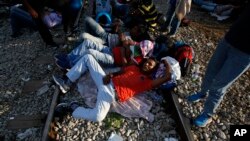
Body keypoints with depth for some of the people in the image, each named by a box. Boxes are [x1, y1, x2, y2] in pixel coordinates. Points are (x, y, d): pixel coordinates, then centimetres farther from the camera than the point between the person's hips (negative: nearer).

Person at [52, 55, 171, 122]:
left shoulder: (148, 81, 4)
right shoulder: (134, 67, 22)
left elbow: (167, 77, -6)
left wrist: (166, 63, 10)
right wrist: (109, 75, 0)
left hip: (112, 92, -6)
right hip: (106, 81, 7)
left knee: (98, 117, -37)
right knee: (88, 57, 4)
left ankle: (72, 108, -9)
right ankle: (67, 83, 4)